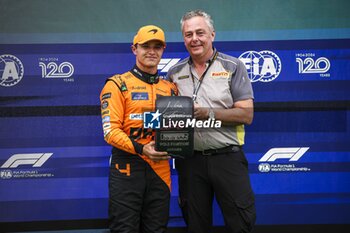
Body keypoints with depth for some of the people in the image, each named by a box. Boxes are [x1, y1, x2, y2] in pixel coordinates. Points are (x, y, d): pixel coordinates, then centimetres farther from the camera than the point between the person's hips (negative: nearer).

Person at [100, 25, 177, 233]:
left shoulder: (171, 88, 14)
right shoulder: (117, 85, -1)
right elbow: (110, 130, -10)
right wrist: (140, 148, -24)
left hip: (160, 168, 5)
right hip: (127, 167, -4)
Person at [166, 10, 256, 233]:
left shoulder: (233, 67, 0)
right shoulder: (175, 73, 9)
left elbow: (246, 114, -7)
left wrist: (209, 113, -17)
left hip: (227, 157, -3)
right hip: (190, 160, 3)